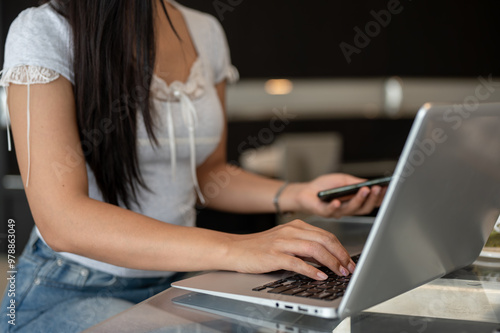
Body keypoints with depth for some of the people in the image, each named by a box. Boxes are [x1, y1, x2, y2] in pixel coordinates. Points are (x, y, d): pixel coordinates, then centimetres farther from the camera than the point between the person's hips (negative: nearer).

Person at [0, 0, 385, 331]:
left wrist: (297, 195, -4)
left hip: (175, 280, 6)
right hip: (68, 293, -5)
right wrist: (231, 250, -34)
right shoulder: (46, 33, -14)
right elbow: (61, 218, -25)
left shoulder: (206, 33, 6)